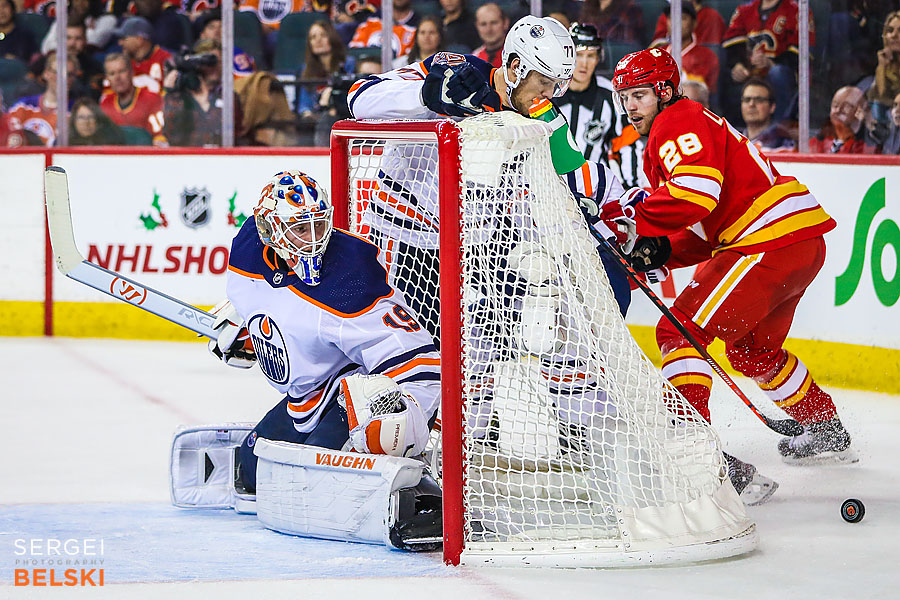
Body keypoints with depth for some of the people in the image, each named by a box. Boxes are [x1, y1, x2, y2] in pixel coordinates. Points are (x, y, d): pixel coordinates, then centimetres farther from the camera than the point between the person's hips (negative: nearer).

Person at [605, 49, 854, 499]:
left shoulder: (680, 123, -7)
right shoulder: (662, 141, 26)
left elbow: (697, 192, -26)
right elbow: (703, 234, 22)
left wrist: (634, 220, -20)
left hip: (773, 241, -11)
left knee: (680, 331, -15)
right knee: (751, 350, 31)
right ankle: (827, 433, 45)